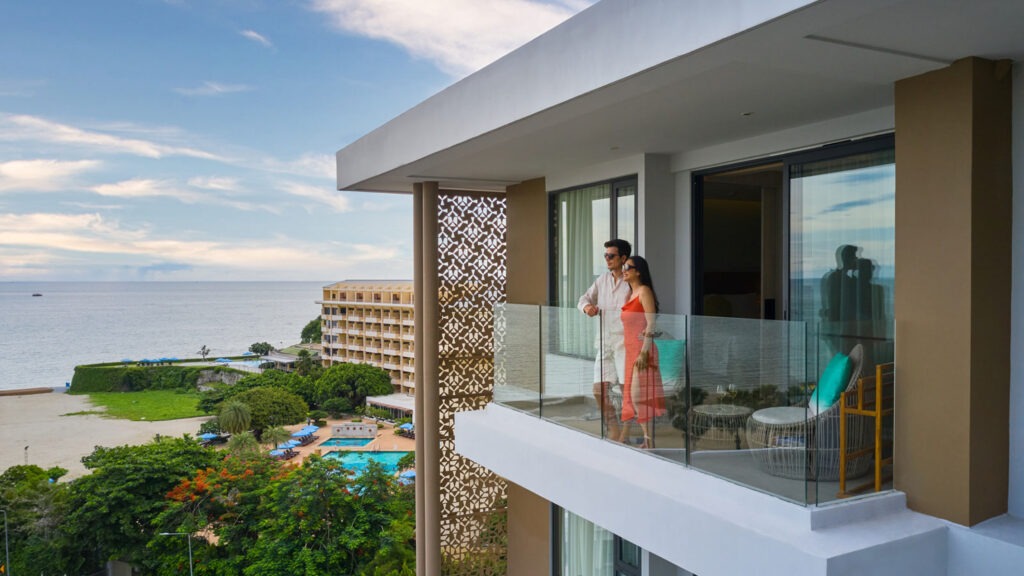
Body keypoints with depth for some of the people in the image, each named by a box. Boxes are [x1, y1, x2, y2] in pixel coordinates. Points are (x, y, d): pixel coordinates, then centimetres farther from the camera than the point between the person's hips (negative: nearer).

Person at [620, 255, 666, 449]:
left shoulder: (645, 291, -7)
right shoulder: (631, 294, 18)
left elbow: (651, 324, -14)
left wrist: (644, 352, -21)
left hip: (642, 349, -9)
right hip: (631, 350, 9)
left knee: (639, 393, -10)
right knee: (633, 394, 7)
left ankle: (650, 441, -6)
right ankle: (647, 439, 13)